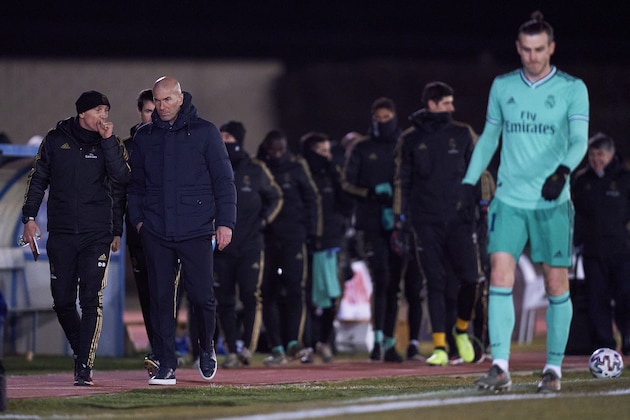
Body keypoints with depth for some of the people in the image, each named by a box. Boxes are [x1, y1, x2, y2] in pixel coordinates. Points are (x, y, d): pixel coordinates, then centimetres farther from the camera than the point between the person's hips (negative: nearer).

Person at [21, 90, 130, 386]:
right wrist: (29, 218, 5)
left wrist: (107, 140, -14)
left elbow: (121, 179, -11)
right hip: (61, 234, 2)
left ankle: (84, 367, -10)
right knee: (62, 300, 4)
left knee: (92, 300, -10)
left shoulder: (110, 144, 5)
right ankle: (80, 351, 26)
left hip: (97, 234, -2)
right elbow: (37, 180, 13)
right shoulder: (56, 140, 7)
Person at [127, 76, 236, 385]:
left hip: (196, 231, -3)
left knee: (201, 295, -3)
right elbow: (136, 183, 19)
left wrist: (225, 221, -3)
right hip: (156, 232, 3)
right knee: (161, 298, 0)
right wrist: (137, 218, 7)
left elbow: (224, 180, 3)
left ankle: (206, 348, 24)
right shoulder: (144, 136, 12)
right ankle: (166, 365, 4)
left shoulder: (204, 132, 3)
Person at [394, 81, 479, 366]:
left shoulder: (462, 134, 9)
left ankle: (462, 330, 18)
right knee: (436, 283, -3)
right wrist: (400, 219, 5)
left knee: (468, 278, -9)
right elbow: (402, 180, 11)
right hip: (426, 222, 0)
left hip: (459, 219, 0)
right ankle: (440, 347, -1)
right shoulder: (411, 139, 9)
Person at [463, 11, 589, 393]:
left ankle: (554, 368, 11)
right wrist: (470, 181, 13)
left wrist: (563, 170, -30)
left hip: (553, 203, -2)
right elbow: (489, 137, 19)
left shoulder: (573, 89, -1)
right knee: (500, 275, -12)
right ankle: (500, 368, -15)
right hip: (509, 200, 2)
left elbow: (579, 140, -11)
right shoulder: (502, 87, 9)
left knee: (556, 284, 0)